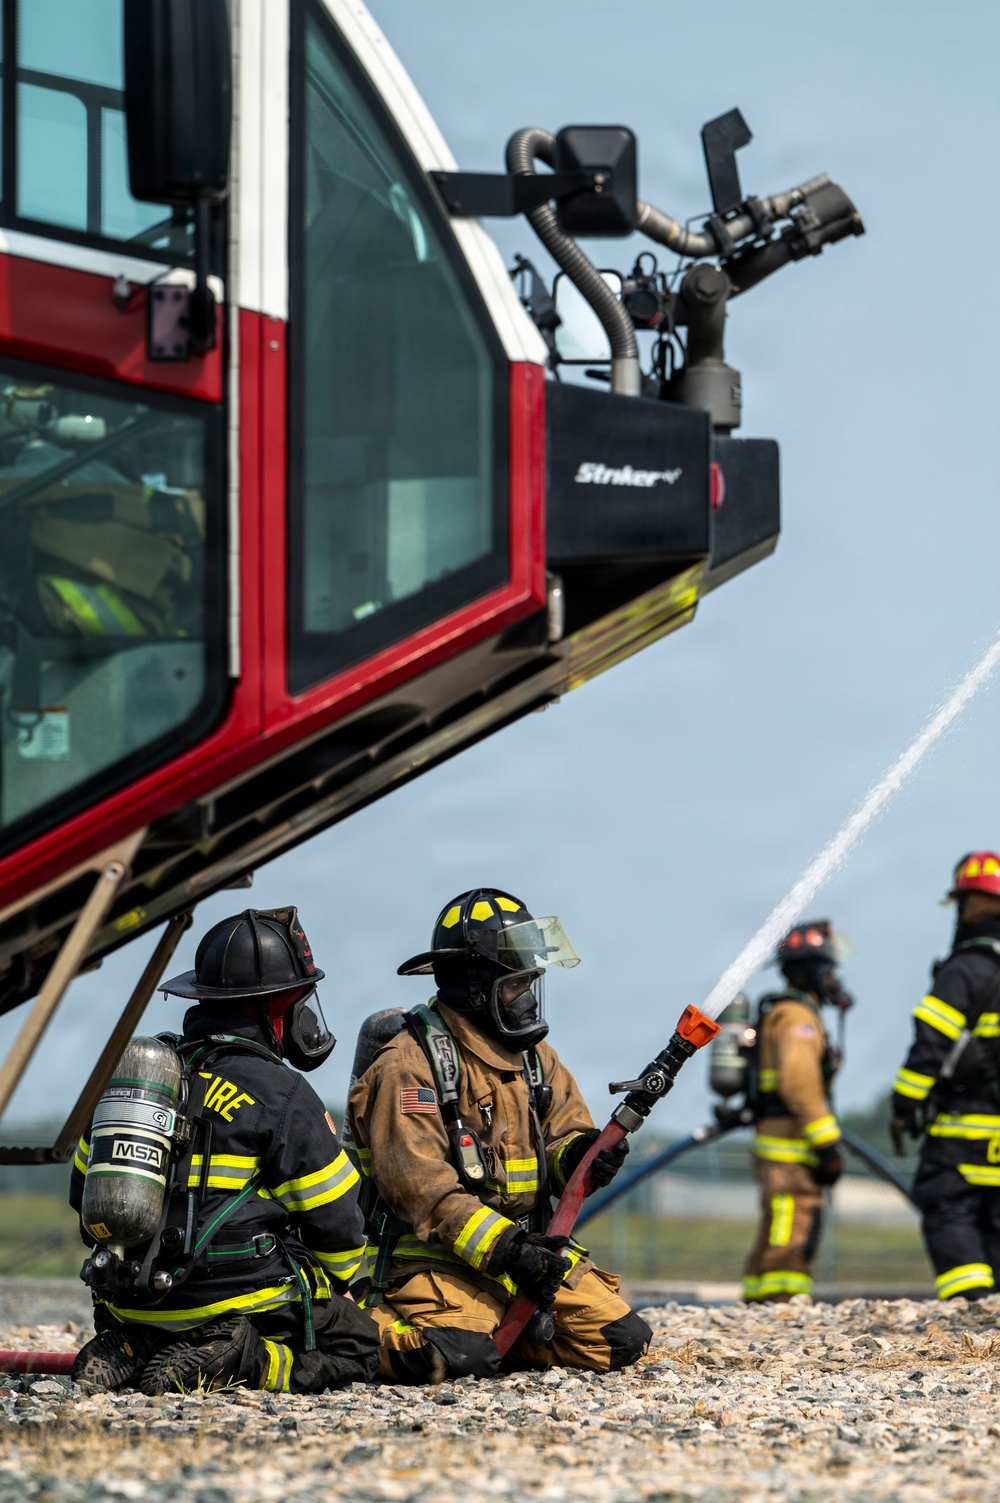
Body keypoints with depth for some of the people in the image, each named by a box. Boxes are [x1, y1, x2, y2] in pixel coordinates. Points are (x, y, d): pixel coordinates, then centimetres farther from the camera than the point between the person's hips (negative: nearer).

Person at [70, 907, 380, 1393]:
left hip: (132, 1300, 6)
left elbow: (85, 1194, 16)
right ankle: (243, 1361, -15)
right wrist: (336, 1281, 16)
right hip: (239, 1294, -6)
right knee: (358, 1342, 11)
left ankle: (130, 1349, 2)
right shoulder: (278, 1093, -10)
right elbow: (335, 1219, -5)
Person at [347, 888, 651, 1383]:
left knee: (621, 1340, -6)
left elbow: (562, 1136, 14)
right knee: (457, 1356, -32)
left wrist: (578, 1154, -13)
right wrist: (501, 1247, -27)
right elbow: (418, 1183, -19)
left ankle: (498, 1330, 12)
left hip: (524, 1245, 7)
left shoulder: (535, 1056, 14)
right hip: (437, 1256, -7)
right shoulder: (412, 1063, -11)